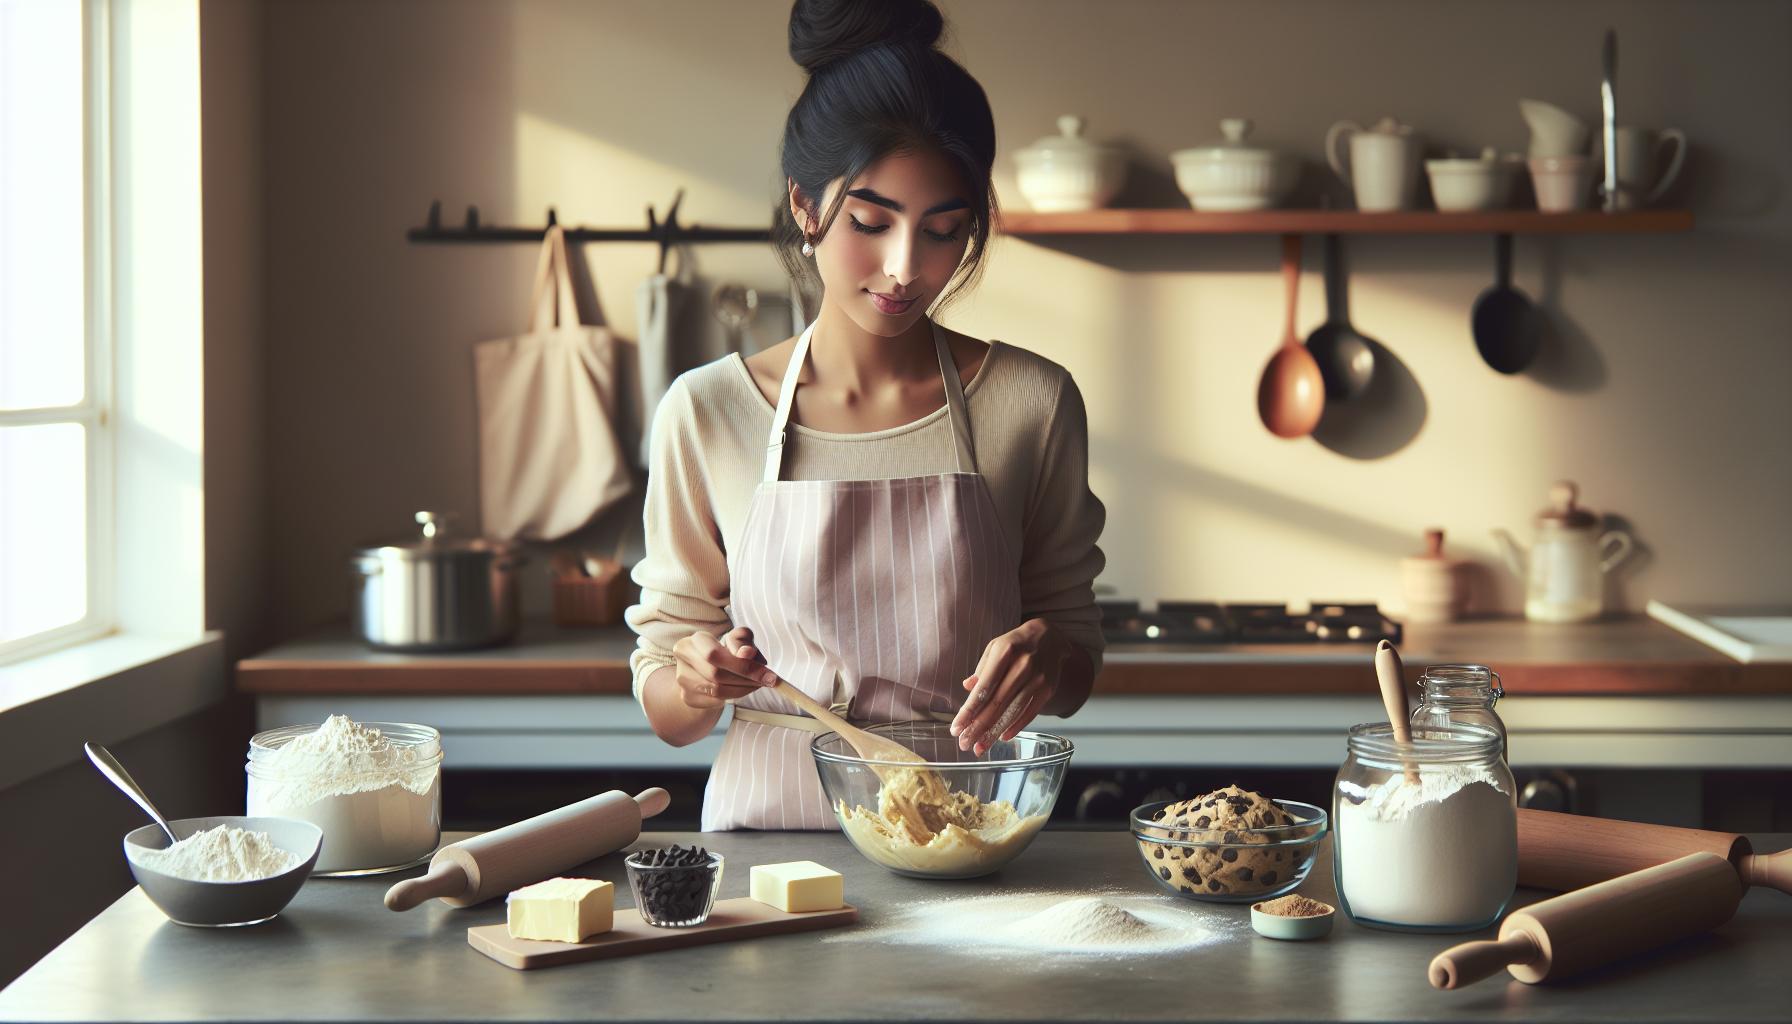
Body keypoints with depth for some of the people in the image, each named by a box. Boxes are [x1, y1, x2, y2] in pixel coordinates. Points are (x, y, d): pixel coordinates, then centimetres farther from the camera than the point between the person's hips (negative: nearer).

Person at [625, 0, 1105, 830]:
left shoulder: (1032, 402, 3)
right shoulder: (706, 413, 1)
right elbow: (664, 712, 8)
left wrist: (1050, 655, -10)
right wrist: (695, 681, -15)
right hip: (770, 822, -1)